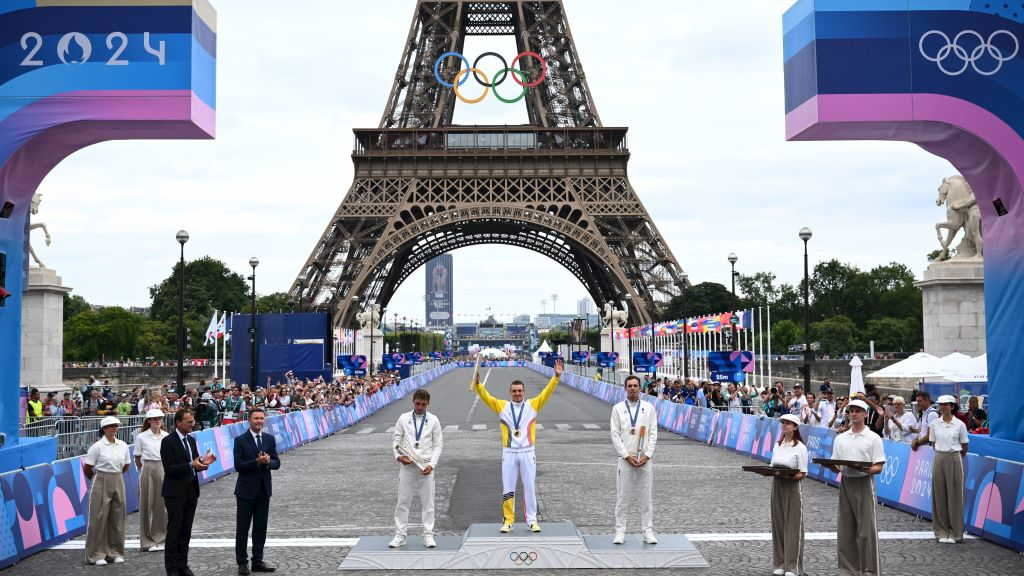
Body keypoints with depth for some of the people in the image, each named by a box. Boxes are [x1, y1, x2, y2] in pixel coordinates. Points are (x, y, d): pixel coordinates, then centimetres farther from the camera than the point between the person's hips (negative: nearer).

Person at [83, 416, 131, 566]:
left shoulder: (123, 446, 5)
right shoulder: (97, 446, -9)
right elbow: (87, 467, -5)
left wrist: (115, 475, 14)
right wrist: (95, 478, 7)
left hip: (118, 482, 5)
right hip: (101, 483, -5)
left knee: (117, 518, 8)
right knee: (99, 518, -1)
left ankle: (115, 552, 18)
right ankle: (96, 554, 7)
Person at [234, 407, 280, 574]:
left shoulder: (270, 439, 6)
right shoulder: (240, 440, -7)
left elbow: (277, 463, 4)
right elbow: (238, 465, -14)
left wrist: (268, 461, -18)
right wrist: (257, 462, -24)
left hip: (264, 489, 4)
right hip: (246, 490, -4)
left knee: (261, 527, 10)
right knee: (242, 528, 4)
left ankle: (258, 561, 18)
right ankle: (242, 562, 12)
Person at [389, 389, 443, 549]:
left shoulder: (433, 420, 3)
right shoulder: (403, 419, 3)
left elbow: (438, 444, 3)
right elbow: (396, 439, 6)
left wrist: (432, 464, -8)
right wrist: (398, 455, -12)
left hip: (426, 466, 0)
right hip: (407, 465, 0)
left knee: (427, 501, 2)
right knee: (403, 501, 2)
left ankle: (428, 535, 9)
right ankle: (400, 535, 8)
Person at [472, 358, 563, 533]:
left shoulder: (533, 405, 4)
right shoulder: (502, 406, 4)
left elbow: (546, 392, -4)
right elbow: (486, 396, -4)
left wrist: (556, 376, -17)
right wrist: (477, 384, -22)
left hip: (528, 453, 0)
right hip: (509, 453, 0)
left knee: (530, 487, 4)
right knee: (507, 489, 4)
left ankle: (532, 520, 12)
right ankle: (508, 521, 13)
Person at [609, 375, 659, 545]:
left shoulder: (649, 408, 6)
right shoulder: (618, 408, 3)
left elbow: (653, 433, 4)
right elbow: (615, 434, -1)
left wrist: (647, 455, -6)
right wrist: (627, 456, -9)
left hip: (645, 459, 1)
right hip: (625, 459, -1)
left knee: (646, 498, 5)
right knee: (622, 497, 1)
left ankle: (648, 531, 11)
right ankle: (620, 532, 7)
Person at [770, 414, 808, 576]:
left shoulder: (800, 447, -8)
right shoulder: (778, 445, 10)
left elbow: (802, 473, -10)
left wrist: (787, 475, -25)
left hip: (792, 487, -6)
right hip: (776, 486, 6)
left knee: (792, 526, -1)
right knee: (778, 525, 8)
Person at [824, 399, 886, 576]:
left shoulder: (873, 438, -2)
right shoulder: (840, 438, 11)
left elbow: (879, 467, -6)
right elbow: (836, 466, 11)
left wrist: (867, 469, -26)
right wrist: (833, 467, -11)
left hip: (864, 483, -4)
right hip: (845, 483, 4)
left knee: (866, 530, -5)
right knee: (846, 529, 7)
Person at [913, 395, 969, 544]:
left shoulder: (960, 425, -4)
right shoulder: (935, 424, 3)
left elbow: (964, 447, 3)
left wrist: (954, 457, 6)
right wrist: (937, 452, 5)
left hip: (954, 459, -2)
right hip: (939, 459, 3)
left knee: (954, 495, 1)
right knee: (939, 495, 4)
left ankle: (955, 532, 10)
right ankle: (942, 531, 12)